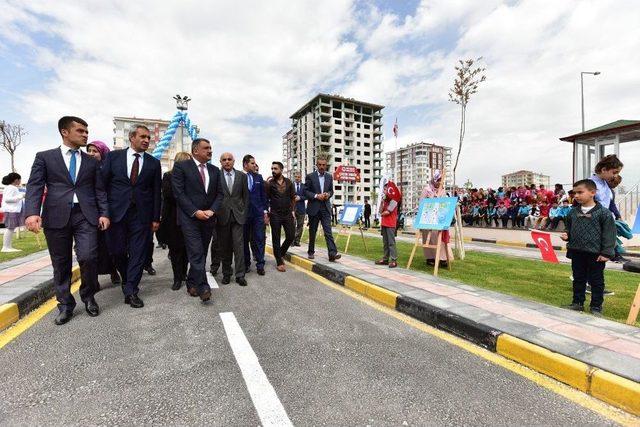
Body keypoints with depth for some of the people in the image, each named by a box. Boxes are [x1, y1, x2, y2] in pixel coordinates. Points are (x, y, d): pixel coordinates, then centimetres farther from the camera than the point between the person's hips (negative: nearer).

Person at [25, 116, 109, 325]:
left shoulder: (92, 161, 15)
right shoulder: (44, 157, 10)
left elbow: (100, 190, 11)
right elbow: (35, 186, 0)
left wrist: (104, 213, 0)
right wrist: (32, 212, -15)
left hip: (86, 216, 0)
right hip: (56, 216, 0)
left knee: (88, 257, -11)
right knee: (61, 264, 7)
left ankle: (88, 296, 13)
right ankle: (65, 305, 22)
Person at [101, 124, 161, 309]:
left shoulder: (154, 163, 6)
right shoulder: (113, 156, 6)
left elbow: (156, 192, 5)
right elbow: (102, 184, 5)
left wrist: (156, 218, 1)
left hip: (142, 215, 0)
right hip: (116, 212, 0)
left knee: (138, 253, 1)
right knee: (117, 251, 9)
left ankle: (131, 291, 11)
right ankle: (128, 281, 34)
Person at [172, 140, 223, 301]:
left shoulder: (215, 170, 12)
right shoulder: (181, 166, -2)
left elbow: (219, 194, 11)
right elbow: (179, 193, -8)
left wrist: (211, 210, -5)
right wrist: (196, 212, -14)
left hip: (209, 218, 5)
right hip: (190, 218, -5)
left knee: (201, 253, 10)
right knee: (196, 254, -8)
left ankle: (192, 283, 25)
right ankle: (203, 288, -3)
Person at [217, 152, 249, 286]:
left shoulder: (242, 175, 7)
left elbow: (246, 196, 9)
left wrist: (244, 213, 4)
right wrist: (215, 212, -2)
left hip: (238, 215, 1)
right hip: (222, 215, 0)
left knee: (239, 245, -3)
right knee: (225, 247, 8)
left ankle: (240, 275, 4)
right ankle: (226, 273, 19)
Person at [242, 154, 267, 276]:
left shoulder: (259, 177, 11)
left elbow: (263, 195, 12)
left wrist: (265, 211, 7)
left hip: (258, 213, 2)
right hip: (243, 213, -2)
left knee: (259, 239, 1)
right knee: (244, 240, 7)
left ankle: (260, 265, 7)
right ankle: (246, 264, 19)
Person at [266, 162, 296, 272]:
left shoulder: (289, 182, 6)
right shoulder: (269, 183, 0)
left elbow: (293, 198, 8)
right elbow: (266, 199, 0)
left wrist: (292, 211, 3)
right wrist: (267, 213, -8)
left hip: (288, 214, 2)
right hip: (275, 215, -2)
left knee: (291, 236, 2)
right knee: (276, 239, 2)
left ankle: (280, 254, 27)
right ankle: (279, 262, 12)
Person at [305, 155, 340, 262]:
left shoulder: (329, 177, 9)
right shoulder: (310, 176, -1)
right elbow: (305, 191, -3)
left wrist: (328, 194, -7)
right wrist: (316, 196, -17)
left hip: (326, 208, 2)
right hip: (314, 208, -2)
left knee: (328, 231, -7)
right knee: (312, 232, 9)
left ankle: (332, 253, -12)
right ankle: (311, 251, 25)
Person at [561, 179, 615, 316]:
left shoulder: (604, 213, -9)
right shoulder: (573, 212, 5)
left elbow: (609, 234, -9)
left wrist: (606, 253, -13)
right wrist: (566, 236, -5)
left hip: (596, 254, -4)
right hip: (576, 253, 5)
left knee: (596, 281, 9)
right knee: (578, 279, 14)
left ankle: (596, 306, 21)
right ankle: (577, 303, 26)